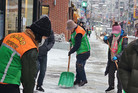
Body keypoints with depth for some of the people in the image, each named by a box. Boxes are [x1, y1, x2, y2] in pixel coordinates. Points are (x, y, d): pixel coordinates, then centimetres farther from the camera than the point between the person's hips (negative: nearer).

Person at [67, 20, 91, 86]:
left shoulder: (78, 33, -23)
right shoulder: (75, 30, 10)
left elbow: (77, 45, -22)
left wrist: (71, 51, -11)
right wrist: (72, 40, 13)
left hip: (84, 52, -10)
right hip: (80, 52, 10)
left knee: (80, 66, -9)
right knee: (78, 66, 12)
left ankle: (84, 80, 3)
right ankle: (78, 80, 20)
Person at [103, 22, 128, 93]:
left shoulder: (123, 38, -18)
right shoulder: (112, 37, 0)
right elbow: (107, 41, 19)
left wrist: (117, 56, -36)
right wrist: (105, 39, -6)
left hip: (120, 60, -6)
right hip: (112, 59, 6)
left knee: (119, 75, -2)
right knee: (110, 73, 17)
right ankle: (111, 86, 39)